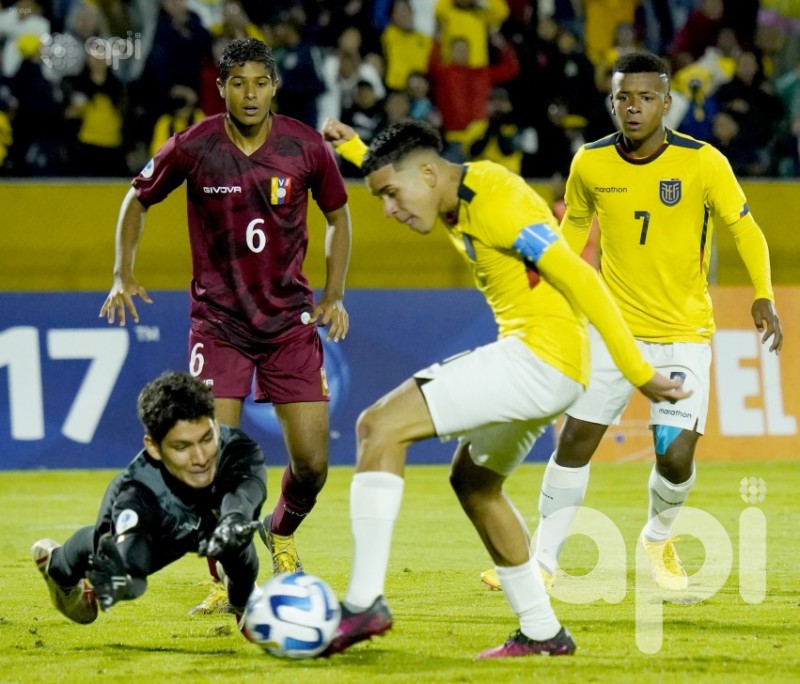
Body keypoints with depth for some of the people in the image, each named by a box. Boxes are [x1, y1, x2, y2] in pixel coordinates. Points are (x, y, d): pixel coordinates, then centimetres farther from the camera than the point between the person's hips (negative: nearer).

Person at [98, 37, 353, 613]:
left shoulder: (306, 147, -6)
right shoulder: (192, 148, -9)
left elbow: (338, 215, 12)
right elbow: (138, 200, 9)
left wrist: (334, 295, 5)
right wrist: (123, 275, -2)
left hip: (292, 320, 1)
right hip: (218, 321, -1)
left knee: (312, 463, -3)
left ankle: (282, 533, 30)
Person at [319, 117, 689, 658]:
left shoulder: (496, 203, -17)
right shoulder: (456, 201, 13)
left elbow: (579, 278, -21)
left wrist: (638, 372, -22)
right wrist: (351, 147, 33)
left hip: (541, 355, -11)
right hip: (531, 360, 11)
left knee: (381, 426, -15)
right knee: (474, 482, 26)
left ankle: (364, 603, -21)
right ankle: (542, 633, 29)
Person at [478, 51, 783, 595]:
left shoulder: (703, 162, -13)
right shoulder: (591, 163, -5)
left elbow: (746, 230, -5)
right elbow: (573, 228, 14)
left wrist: (764, 297, -18)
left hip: (684, 332, -2)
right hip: (614, 325, 2)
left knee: (676, 457, -9)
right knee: (574, 442, -3)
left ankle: (659, 539, 23)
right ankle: (544, 560, 12)